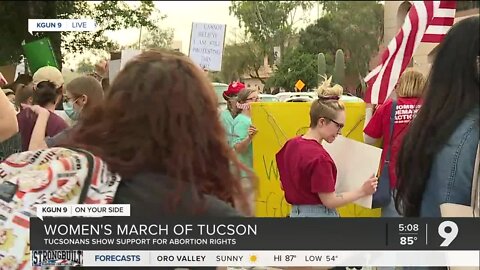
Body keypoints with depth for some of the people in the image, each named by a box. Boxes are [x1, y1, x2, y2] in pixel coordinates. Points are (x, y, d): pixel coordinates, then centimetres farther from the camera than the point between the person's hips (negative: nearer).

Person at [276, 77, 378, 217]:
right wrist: (362, 191, -13)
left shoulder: (291, 144, 4)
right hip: (319, 214, -9)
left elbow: (284, 184, 14)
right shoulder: (319, 157, -22)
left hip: (296, 212, 9)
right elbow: (329, 201, -18)